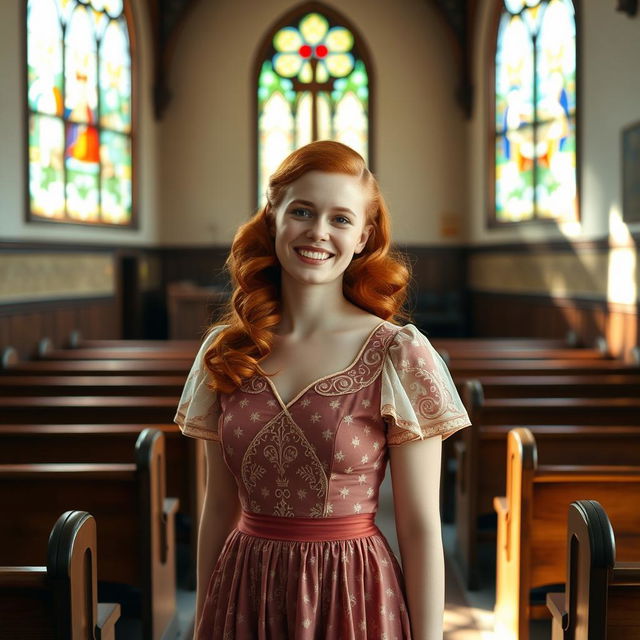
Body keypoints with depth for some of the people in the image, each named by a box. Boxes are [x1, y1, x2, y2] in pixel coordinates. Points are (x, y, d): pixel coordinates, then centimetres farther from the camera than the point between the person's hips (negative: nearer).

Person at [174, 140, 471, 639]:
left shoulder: (399, 354, -11)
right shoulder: (225, 351, 0)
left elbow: (420, 527, -9)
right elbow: (219, 506, 7)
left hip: (353, 598, -3)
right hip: (244, 599, 3)